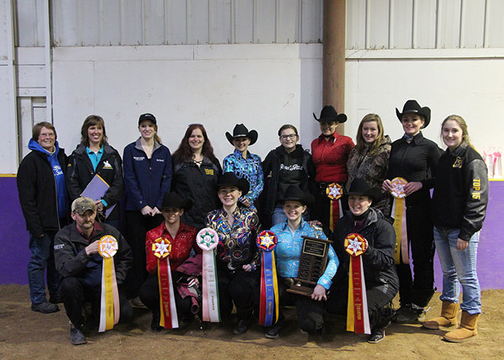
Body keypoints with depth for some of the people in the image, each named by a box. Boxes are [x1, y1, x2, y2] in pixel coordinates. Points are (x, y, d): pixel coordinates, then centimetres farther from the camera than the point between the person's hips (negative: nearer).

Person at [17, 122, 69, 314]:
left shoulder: (61, 157, 12)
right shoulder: (31, 161, -8)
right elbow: (26, 197, -13)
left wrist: (70, 216, 9)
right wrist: (35, 225, -18)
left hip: (61, 219, 6)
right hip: (43, 222, -6)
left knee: (57, 259, 15)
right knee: (39, 260, 3)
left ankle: (56, 295, 27)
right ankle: (38, 301, 14)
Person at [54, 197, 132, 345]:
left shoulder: (109, 232, -2)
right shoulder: (63, 236, -10)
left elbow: (126, 257, 10)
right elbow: (65, 269, -23)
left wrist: (116, 280, -2)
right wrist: (86, 252, -36)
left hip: (105, 285, 2)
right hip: (81, 286, -1)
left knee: (126, 313, -19)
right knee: (68, 284, -35)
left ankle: (96, 312, 16)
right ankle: (76, 325, -7)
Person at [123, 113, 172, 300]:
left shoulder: (164, 152, 10)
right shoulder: (130, 150, 4)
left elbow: (167, 179, 5)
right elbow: (129, 180, -3)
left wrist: (159, 205, -6)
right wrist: (142, 205, -11)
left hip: (158, 209, 2)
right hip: (135, 208, -2)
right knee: (137, 250, 0)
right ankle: (135, 293, 8)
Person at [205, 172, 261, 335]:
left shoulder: (250, 216, -3)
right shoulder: (212, 218, 2)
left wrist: (253, 264, -7)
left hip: (245, 268, -1)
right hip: (221, 268, 2)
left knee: (238, 288, -30)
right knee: (217, 290, -27)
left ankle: (244, 318, 4)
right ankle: (223, 315, 10)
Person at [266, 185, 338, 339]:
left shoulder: (314, 230, 1)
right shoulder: (275, 231, 6)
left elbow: (333, 259, -4)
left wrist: (323, 283, -17)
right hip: (282, 284, 1)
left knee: (311, 325, -24)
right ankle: (276, 320, 4)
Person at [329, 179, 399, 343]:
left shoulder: (383, 226, -13)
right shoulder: (343, 223, 5)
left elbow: (386, 261, -20)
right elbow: (336, 253, 10)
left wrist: (367, 250, -37)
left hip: (380, 281, -6)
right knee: (331, 304, -12)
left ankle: (380, 325, 9)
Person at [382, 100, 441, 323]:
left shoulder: (429, 147, -2)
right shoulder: (395, 146, 11)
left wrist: (421, 184, -18)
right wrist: (386, 182, -1)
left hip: (420, 207, -5)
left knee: (421, 256, 4)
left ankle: (417, 306, 17)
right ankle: (405, 302, 23)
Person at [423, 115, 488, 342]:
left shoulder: (472, 160, -11)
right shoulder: (444, 158, 13)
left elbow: (477, 199, -16)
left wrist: (466, 233, -19)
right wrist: (435, 221, 13)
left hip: (461, 229, -8)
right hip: (440, 227, 8)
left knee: (466, 275, 2)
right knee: (448, 272, 18)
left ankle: (469, 324, 14)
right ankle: (448, 314, 32)